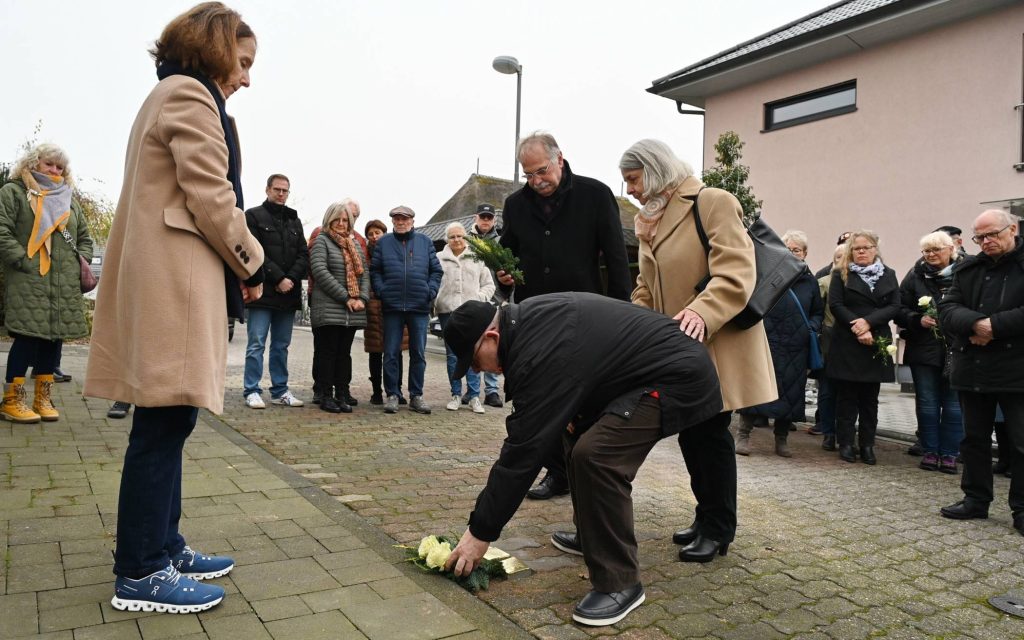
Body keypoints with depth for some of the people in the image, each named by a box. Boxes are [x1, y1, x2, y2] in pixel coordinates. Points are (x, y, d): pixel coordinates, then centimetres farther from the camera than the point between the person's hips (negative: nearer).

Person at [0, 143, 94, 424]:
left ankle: (43, 397, 13)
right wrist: (23, 261, -14)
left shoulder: (69, 200, 22)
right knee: (27, 335, -10)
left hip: (65, 285, 6)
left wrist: (80, 264, 10)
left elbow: (84, 237, 26)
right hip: (28, 281, -5)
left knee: (54, 336, 5)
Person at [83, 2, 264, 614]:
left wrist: (237, 265, 13)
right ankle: (141, 574, 1)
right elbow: (211, 199, -15)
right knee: (165, 422, -7)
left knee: (166, 421, 12)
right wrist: (252, 264, -2)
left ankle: (163, 545, 21)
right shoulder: (189, 94, -6)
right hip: (176, 281, -11)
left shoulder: (172, 96, 27)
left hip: (164, 280, 11)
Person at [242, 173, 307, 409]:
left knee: (281, 345, 9)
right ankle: (251, 391, 2)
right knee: (256, 344, -4)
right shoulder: (254, 216, 3)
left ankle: (280, 391, 14)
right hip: (263, 292, -5)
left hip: (289, 293, 5)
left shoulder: (294, 220, 18)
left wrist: (291, 279, -7)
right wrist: (279, 278, -14)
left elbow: (304, 255, 10)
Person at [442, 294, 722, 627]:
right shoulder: (525, 318, 3)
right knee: (578, 431, 20)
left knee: (595, 456, -25)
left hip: (677, 376, -11)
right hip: (661, 360, 11)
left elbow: (522, 450, -23)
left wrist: (480, 533, -15)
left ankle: (619, 583, -9)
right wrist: (569, 414, 6)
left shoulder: (539, 355, -26)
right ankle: (593, 535, 31)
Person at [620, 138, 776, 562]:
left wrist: (702, 312, -37)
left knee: (711, 433, 1)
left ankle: (718, 530, 16)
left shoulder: (713, 203, -12)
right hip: (674, 349, 8)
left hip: (716, 345, -8)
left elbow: (736, 273, -23)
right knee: (690, 434, 14)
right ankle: (707, 516, 30)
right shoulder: (648, 219, 14)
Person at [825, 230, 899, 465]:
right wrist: (857, 327, -15)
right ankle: (846, 444, 6)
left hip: (877, 344, 2)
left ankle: (867, 445, 10)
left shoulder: (888, 275, 11)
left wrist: (868, 322, -13)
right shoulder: (841, 275, 6)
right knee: (847, 396, 1)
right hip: (847, 344, -2)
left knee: (870, 398, 5)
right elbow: (835, 304, -5)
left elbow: (894, 306, 1)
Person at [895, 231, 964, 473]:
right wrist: (919, 319, -13)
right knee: (927, 403, 8)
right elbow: (900, 310, 3)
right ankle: (930, 451, 19)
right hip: (924, 350, 2)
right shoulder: (916, 276, 4)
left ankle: (949, 454, 16)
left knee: (954, 404, 5)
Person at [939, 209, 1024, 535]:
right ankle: (976, 499, 26)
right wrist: (975, 324, -18)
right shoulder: (968, 269, 10)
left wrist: (994, 326, -20)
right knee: (974, 437, 13)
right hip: (973, 369, 5)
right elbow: (947, 309, 0)